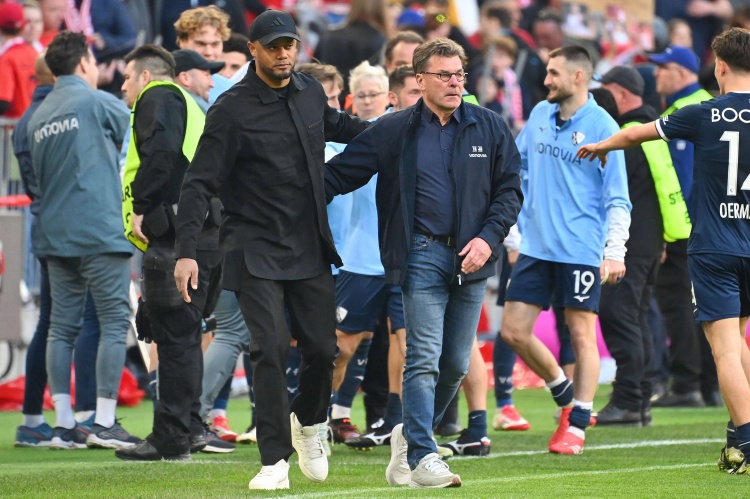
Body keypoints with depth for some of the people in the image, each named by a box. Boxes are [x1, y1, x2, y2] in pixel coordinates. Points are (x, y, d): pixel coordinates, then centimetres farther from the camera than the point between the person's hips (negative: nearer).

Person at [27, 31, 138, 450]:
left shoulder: (39, 116, 13)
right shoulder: (97, 102, -4)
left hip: (55, 236, 6)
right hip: (101, 231, -6)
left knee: (62, 328, 7)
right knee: (114, 322, -3)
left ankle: (64, 424, 5)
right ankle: (105, 423, -8)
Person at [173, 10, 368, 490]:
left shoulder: (311, 92, 6)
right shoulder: (233, 109, -10)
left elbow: (333, 123, 31)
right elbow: (200, 183, -12)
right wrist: (186, 251, -20)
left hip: (311, 247, 5)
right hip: (256, 248, -5)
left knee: (322, 347, 3)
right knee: (270, 348, -13)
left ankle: (307, 423, 32)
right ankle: (275, 460, -8)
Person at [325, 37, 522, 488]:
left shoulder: (490, 128, 7)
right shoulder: (395, 131, 2)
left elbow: (510, 189, 8)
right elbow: (340, 174, 5)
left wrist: (489, 238, -6)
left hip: (472, 257, 3)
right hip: (424, 254, -3)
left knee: (456, 363, 7)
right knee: (424, 358, -11)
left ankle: (411, 435, 26)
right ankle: (422, 456, -12)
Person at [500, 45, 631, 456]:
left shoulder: (602, 127, -8)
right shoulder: (540, 115, 8)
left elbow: (617, 198, -9)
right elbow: (518, 171, 20)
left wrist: (616, 251, -18)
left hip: (580, 249, -6)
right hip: (535, 247, 6)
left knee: (582, 334, 0)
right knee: (514, 332, 3)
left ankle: (576, 426, 8)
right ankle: (565, 394, 24)